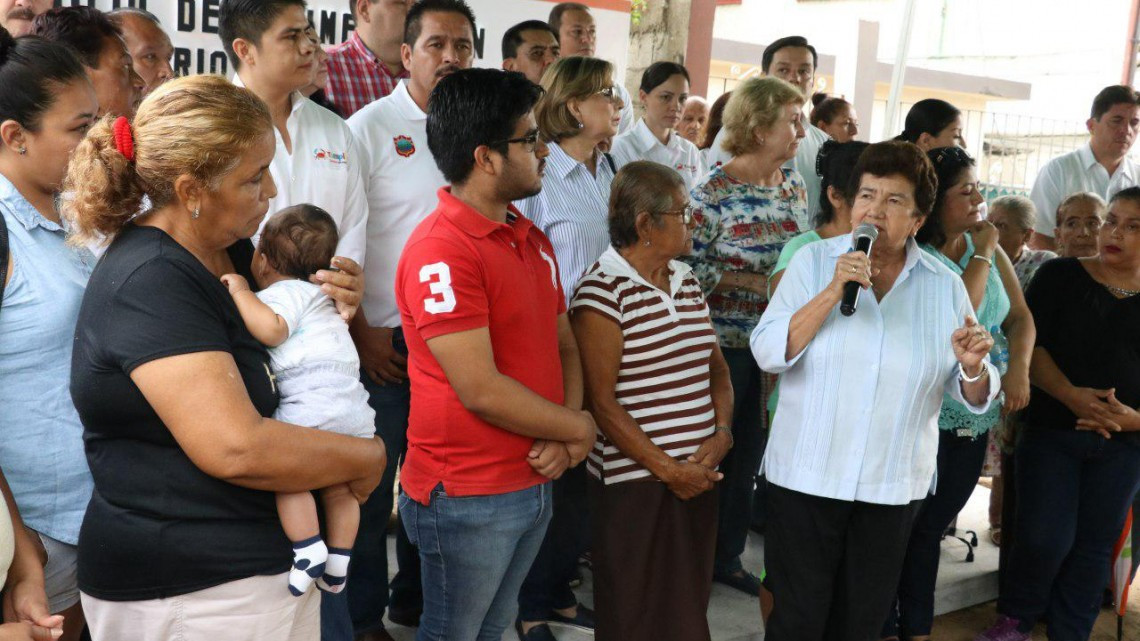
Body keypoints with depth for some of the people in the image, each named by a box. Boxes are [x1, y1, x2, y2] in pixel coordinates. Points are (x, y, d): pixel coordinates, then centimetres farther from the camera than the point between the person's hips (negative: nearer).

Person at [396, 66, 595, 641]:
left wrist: (564, 437, -8)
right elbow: (480, 390, -23)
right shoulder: (440, 251, -20)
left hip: (536, 483, 8)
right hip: (466, 498, -8)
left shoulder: (534, 241, 9)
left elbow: (564, 348, 11)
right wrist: (579, 429, -10)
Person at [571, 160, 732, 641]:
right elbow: (600, 402, -15)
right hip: (635, 484, -6)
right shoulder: (602, 292, -12)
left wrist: (722, 433, -2)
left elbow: (716, 367, 16)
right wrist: (666, 469, -15)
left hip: (699, 475, 7)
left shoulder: (688, 282, 12)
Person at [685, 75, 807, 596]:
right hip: (724, 347, -6)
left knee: (749, 455, 15)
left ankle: (728, 557, 31)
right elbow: (688, 268, -17)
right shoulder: (713, 195, -15)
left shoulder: (793, 185, 6)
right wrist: (757, 283, -19)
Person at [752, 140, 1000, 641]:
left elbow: (974, 396, 4)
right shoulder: (814, 261, -3)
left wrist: (973, 369, -19)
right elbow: (768, 353, -12)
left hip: (895, 485, 2)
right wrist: (832, 292, -22)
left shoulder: (946, 286, 1)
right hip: (807, 475, -2)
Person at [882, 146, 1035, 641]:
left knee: (932, 526, 17)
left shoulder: (990, 249, 7)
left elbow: (1020, 317, 9)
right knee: (900, 527, 5)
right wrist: (980, 255, -16)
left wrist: (1019, 367, -8)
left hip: (977, 417, 6)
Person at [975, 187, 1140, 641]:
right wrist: (1070, 394, -22)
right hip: (1051, 431, -2)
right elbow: (1030, 345, -7)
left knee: (1094, 544, 9)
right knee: (1044, 536, -7)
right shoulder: (1060, 276, 1)